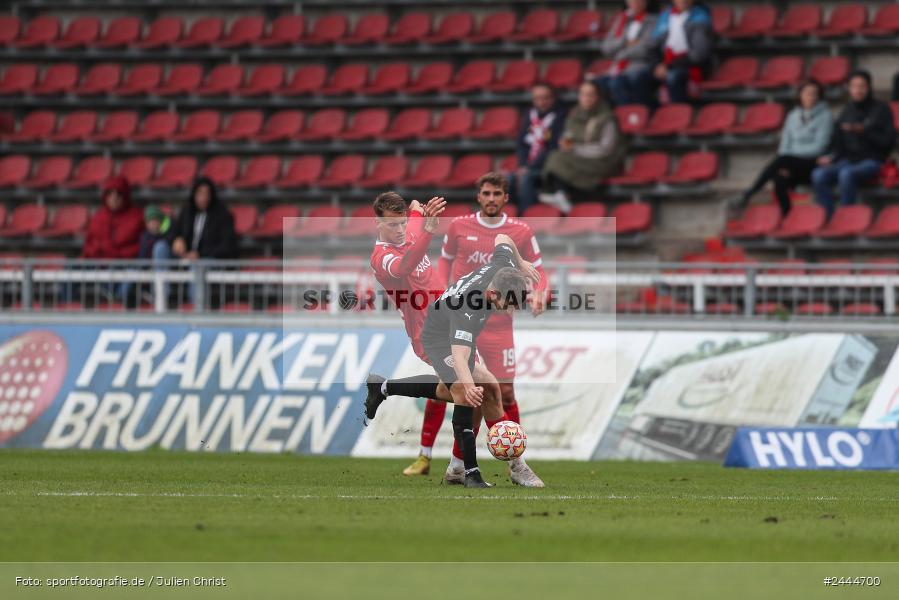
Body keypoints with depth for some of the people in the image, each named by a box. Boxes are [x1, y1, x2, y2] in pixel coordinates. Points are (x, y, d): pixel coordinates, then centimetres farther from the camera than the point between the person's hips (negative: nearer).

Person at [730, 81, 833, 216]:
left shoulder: (825, 116, -1)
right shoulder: (793, 116, 15)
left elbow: (819, 147, -9)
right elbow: (785, 143, 11)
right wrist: (783, 166, -9)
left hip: (812, 163, -5)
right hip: (792, 164, 5)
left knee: (782, 160, -32)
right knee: (780, 179, -31)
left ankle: (748, 194, -33)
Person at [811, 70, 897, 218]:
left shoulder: (881, 109, 2)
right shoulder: (847, 111, 16)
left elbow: (888, 141, -6)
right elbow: (837, 142, 18)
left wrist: (864, 131, -17)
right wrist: (831, 156, -2)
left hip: (872, 161, -5)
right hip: (849, 160, 5)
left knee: (846, 174, -38)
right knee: (819, 175, -24)